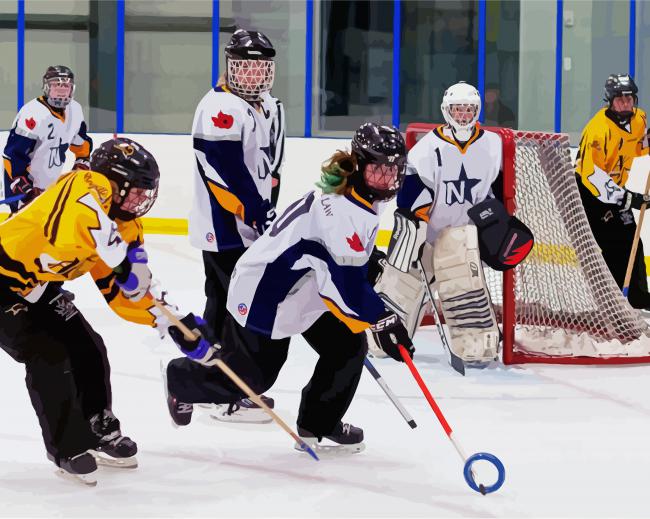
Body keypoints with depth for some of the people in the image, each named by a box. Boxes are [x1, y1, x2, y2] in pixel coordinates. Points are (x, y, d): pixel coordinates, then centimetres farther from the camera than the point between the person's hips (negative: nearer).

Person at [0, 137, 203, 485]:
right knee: (49, 358, -15)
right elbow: (78, 214, -48)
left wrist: (170, 321, -4)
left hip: (38, 289, 9)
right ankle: (67, 449, -2)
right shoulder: (87, 187, -23)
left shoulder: (123, 227, 3)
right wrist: (124, 256, -49)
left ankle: (99, 432, 26)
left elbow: (121, 291, 6)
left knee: (88, 349, 9)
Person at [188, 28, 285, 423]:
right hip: (224, 228, -10)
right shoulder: (220, 109, -17)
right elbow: (230, 175, -22)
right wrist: (261, 219, -20)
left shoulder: (269, 108, 13)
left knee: (223, 303, 16)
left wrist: (269, 213, 10)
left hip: (253, 227, 10)